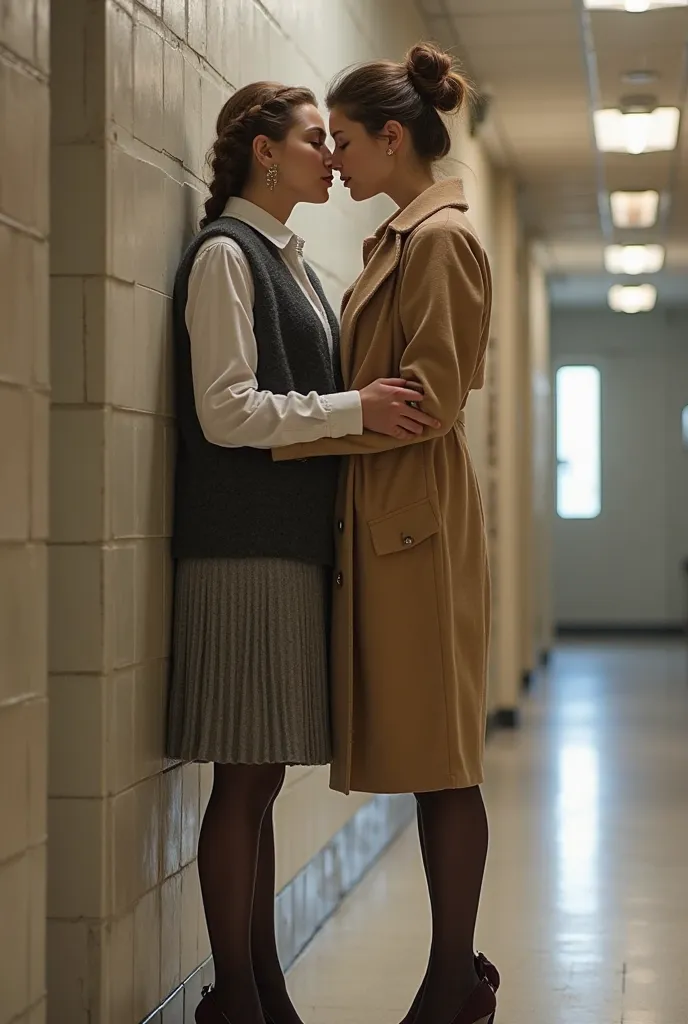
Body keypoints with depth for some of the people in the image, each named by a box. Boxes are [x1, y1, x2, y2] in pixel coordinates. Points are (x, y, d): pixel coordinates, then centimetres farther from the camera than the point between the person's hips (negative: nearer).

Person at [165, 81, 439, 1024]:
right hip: (245, 547, -9)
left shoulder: (286, 258, 20)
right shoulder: (226, 254, -6)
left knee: (261, 778, 10)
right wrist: (354, 409, -15)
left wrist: (376, 408, 10)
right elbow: (225, 411, -14)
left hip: (294, 542, 9)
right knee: (245, 778, -5)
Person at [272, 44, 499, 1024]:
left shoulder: (442, 236, -9)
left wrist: (304, 437, -15)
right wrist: (329, 420, 9)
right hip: (385, 519, 9)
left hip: (420, 518, -9)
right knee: (425, 756, 10)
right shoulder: (400, 239, 18)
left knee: (439, 757, -4)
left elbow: (430, 399, -16)